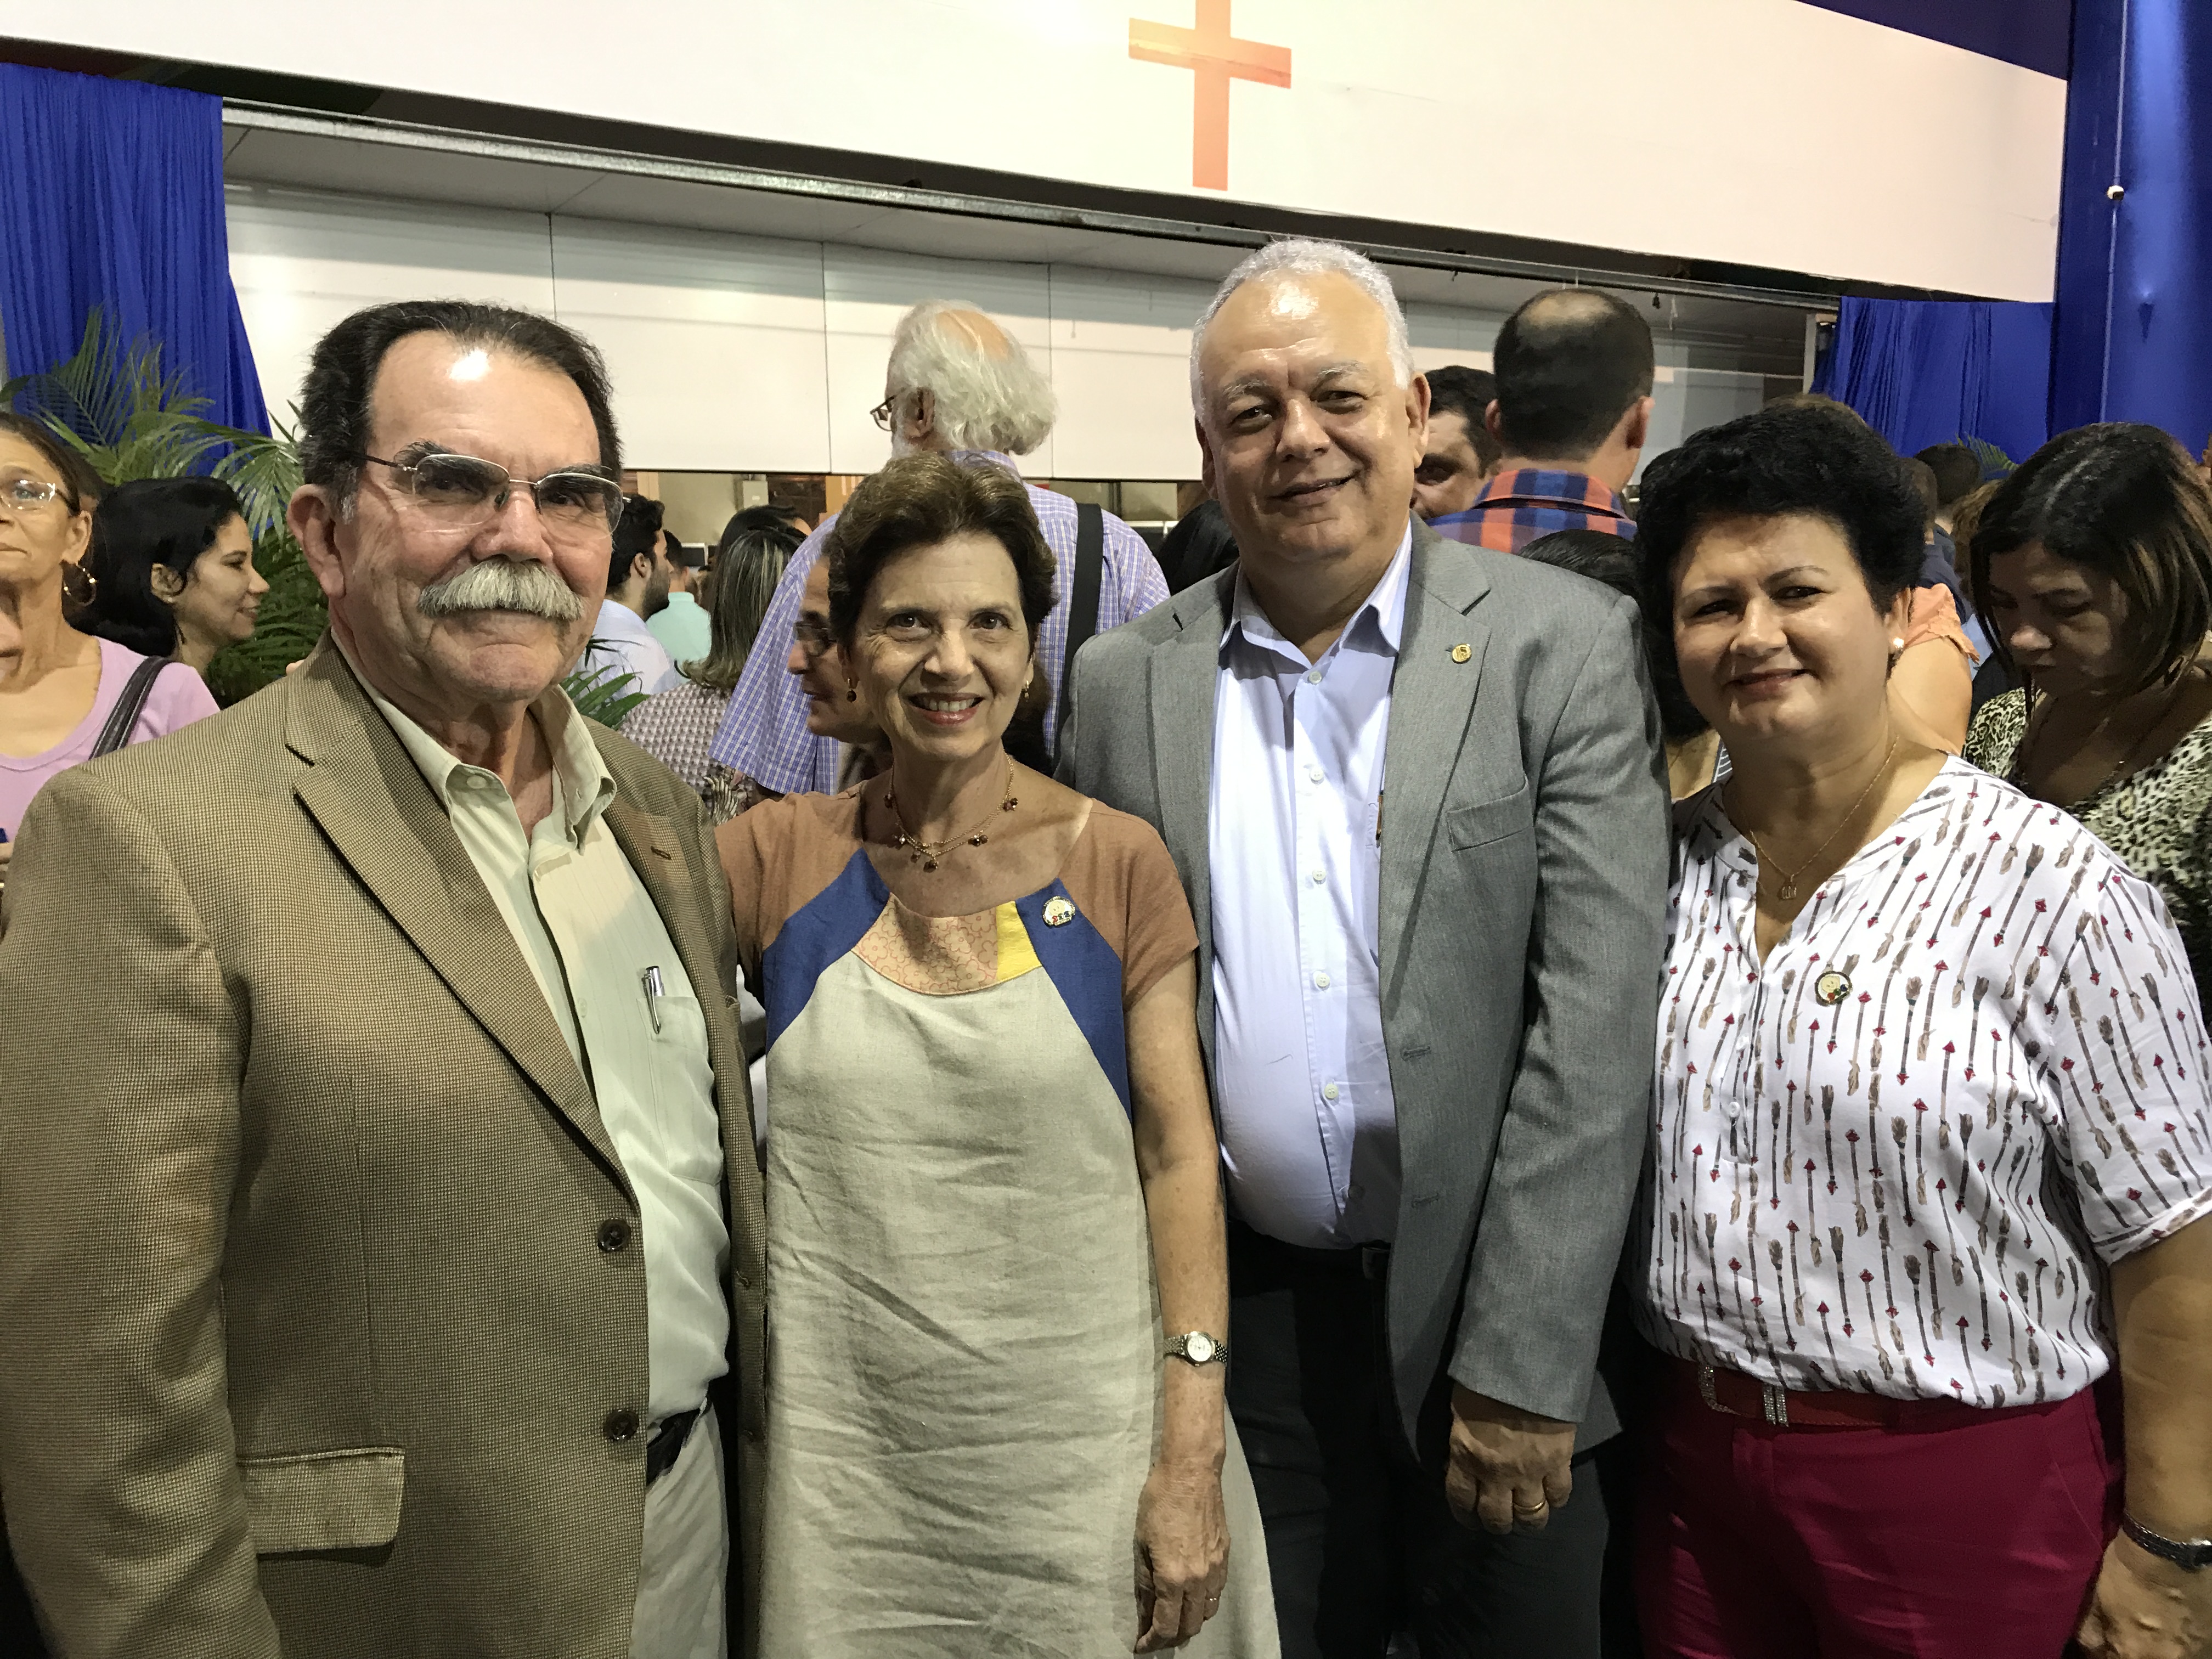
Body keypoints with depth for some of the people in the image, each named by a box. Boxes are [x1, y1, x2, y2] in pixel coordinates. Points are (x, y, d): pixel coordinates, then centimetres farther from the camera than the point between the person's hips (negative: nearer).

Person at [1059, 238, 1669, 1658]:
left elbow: (1592, 1023, -12)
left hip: (1496, 1318, -2)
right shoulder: (1128, 682, 0)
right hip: (1241, 1312, 2)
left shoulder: (1566, 648, -8)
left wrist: (1522, 1366, -15)